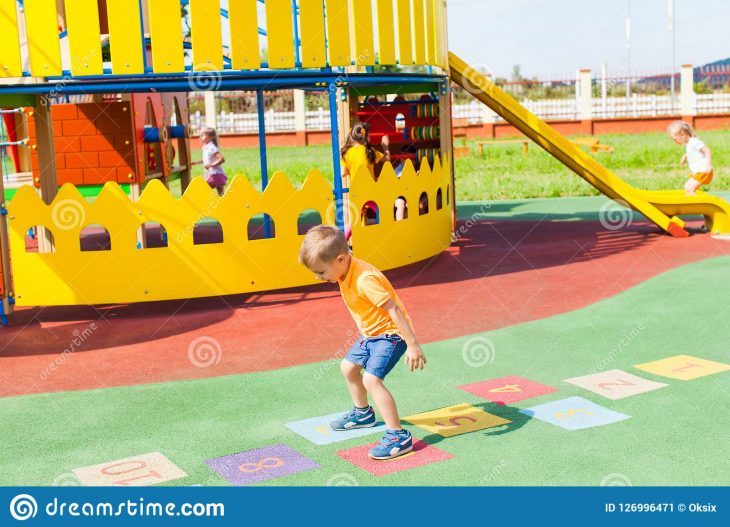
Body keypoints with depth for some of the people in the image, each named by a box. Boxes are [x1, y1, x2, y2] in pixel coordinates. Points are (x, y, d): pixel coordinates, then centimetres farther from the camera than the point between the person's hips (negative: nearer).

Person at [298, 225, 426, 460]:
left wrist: (412, 344, -27)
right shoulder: (346, 273, -2)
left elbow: (393, 309, -29)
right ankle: (363, 413, 44)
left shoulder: (365, 279, -31)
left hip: (391, 333, -10)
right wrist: (365, 330, 23)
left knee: (371, 378, -22)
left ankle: (398, 436, -17)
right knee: (348, 366, 22)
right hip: (372, 333, 10)